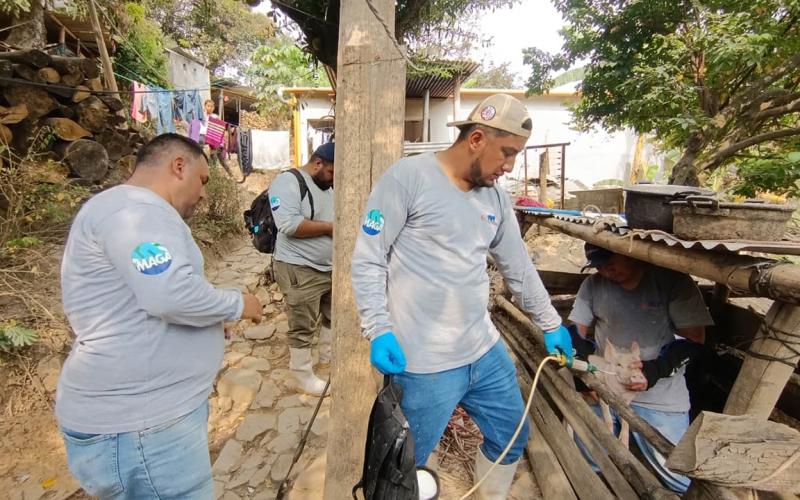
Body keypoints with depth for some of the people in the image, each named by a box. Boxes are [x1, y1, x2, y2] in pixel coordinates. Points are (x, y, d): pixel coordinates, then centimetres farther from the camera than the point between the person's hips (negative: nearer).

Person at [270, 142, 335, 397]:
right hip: (300, 269, -8)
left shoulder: (329, 184, 11)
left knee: (334, 315, 21)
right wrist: (330, 227, -21)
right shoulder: (288, 182, -15)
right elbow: (289, 225, -26)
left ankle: (328, 355, 43)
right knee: (303, 327, 4)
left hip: (331, 267, 9)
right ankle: (303, 376, 20)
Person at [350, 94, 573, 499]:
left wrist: (551, 324, 23)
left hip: (487, 352, 7)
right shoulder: (407, 177, -12)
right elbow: (367, 260, -12)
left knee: (512, 440, 23)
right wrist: (378, 330, -20)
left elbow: (520, 269, 18)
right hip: (425, 364, -6)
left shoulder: (496, 198, 9)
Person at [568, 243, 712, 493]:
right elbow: (575, 330, 4)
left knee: (681, 480, -5)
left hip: (659, 396, -2)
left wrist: (659, 368, -23)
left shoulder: (673, 281, -9)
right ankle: (617, 430, 26)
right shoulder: (593, 284, -1)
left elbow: (694, 339, -7)